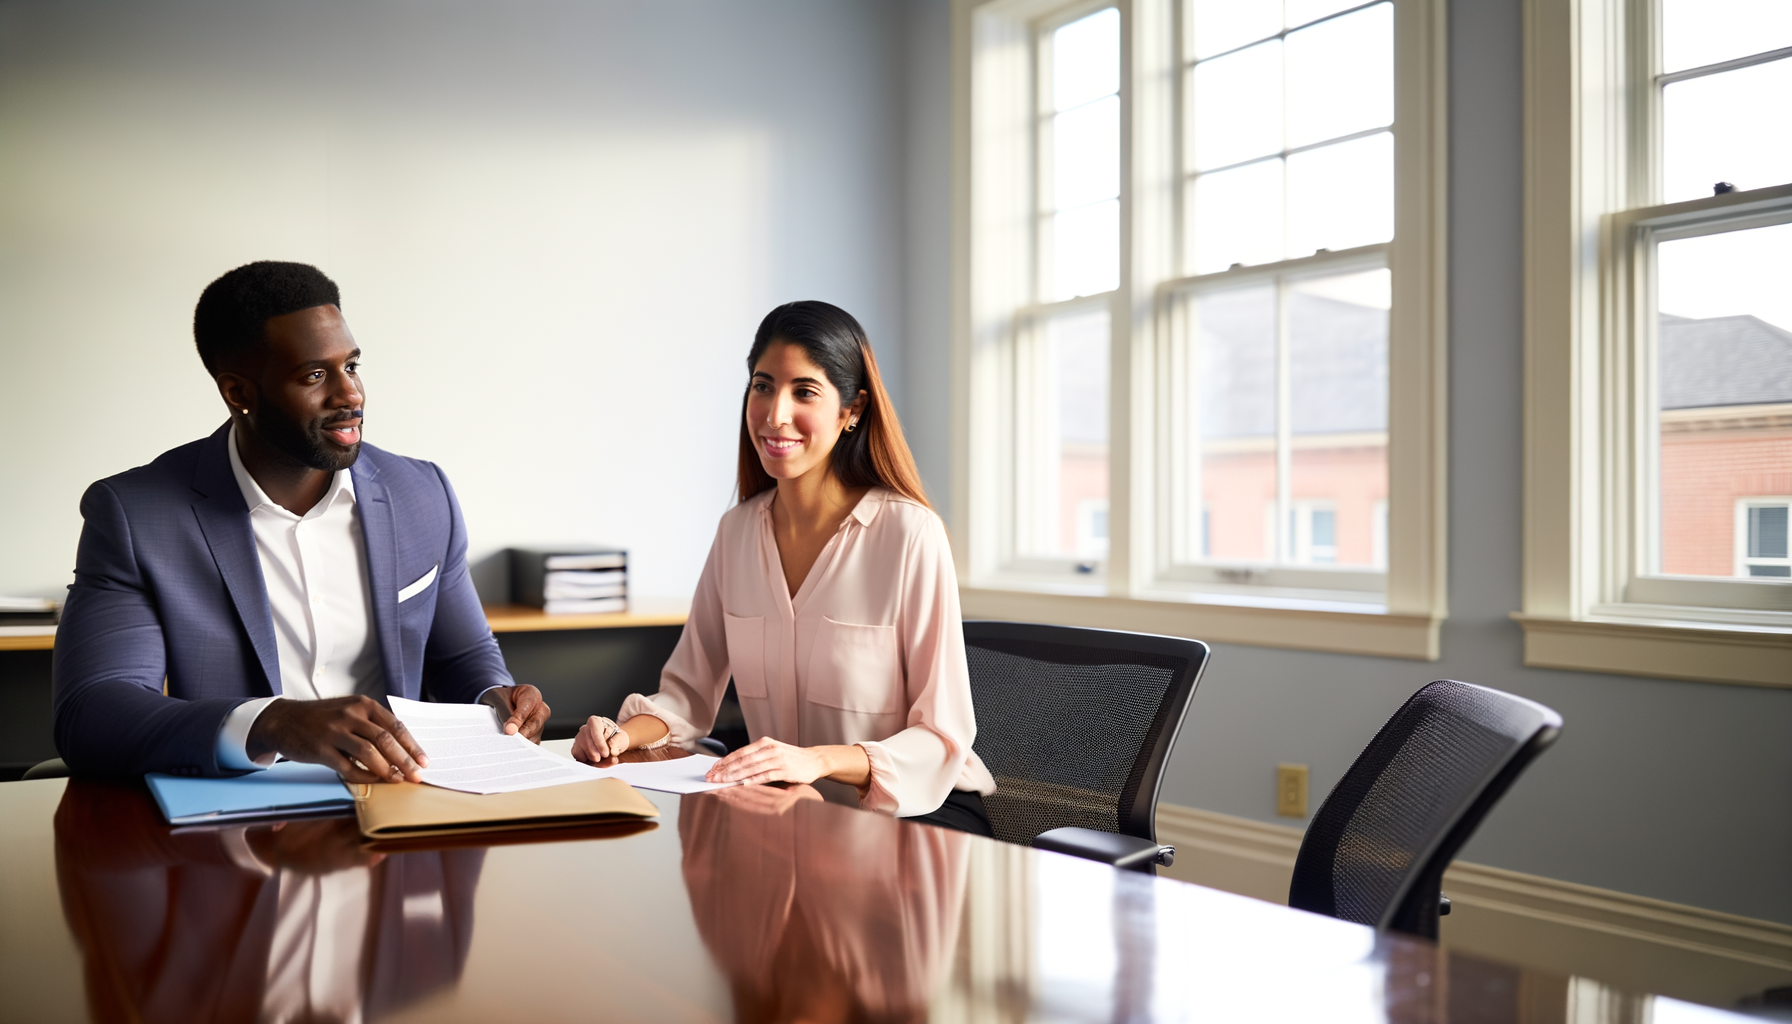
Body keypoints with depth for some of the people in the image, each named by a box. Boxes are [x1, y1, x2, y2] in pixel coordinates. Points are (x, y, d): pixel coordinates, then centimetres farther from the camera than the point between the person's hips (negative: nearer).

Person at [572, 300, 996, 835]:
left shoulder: (911, 534, -15)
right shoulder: (737, 530, 6)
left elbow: (941, 738, -16)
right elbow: (689, 690, 11)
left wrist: (819, 760, -32)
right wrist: (626, 733, -11)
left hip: (916, 809, -6)